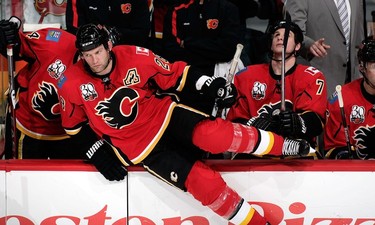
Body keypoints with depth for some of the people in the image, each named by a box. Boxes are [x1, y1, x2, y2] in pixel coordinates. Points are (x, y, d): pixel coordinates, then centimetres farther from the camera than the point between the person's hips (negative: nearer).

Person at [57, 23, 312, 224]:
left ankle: (284, 146, -12)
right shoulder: (73, 86, -13)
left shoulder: (133, 57, -14)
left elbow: (175, 74, -4)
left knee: (211, 134, -29)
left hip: (162, 113, 0)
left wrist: (205, 83, -18)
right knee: (202, 182, -18)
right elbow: (75, 125, 5)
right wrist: (97, 152, -4)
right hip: (137, 145, 0)